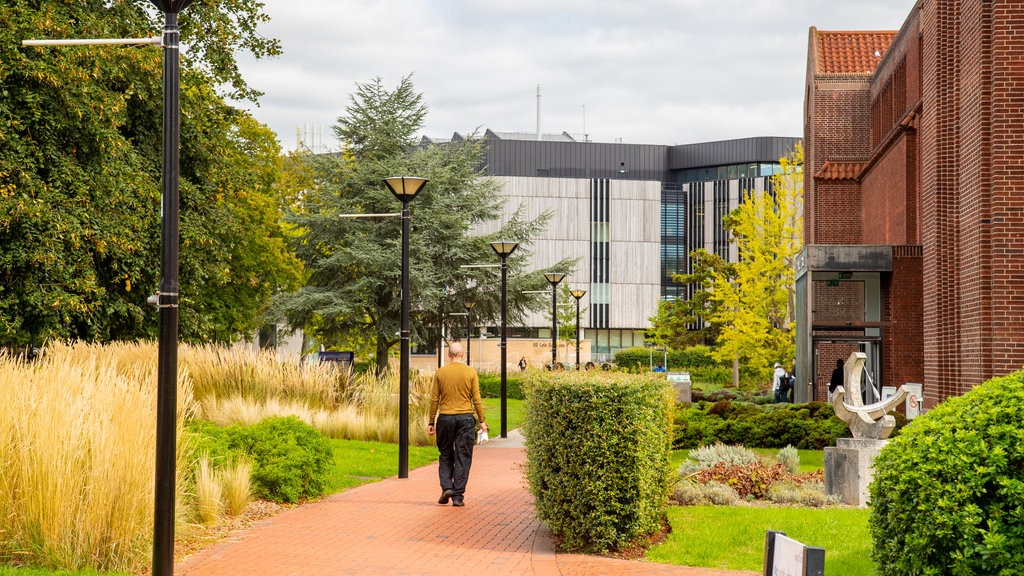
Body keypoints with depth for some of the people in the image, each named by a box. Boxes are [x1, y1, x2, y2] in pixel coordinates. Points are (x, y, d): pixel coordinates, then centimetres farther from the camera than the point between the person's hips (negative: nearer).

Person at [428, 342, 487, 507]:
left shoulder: (440, 373, 1)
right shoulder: (471, 372, -1)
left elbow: (434, 399, 3)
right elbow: (476, 399, -1)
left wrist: (431, 422, 9)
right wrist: (481, 421, 7)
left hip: (445, 418, 1)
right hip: (465, 418, -1)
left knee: (445, 456, 15)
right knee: (463, 457, 2)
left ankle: (446, 487, -2)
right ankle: (458, 496, -1)